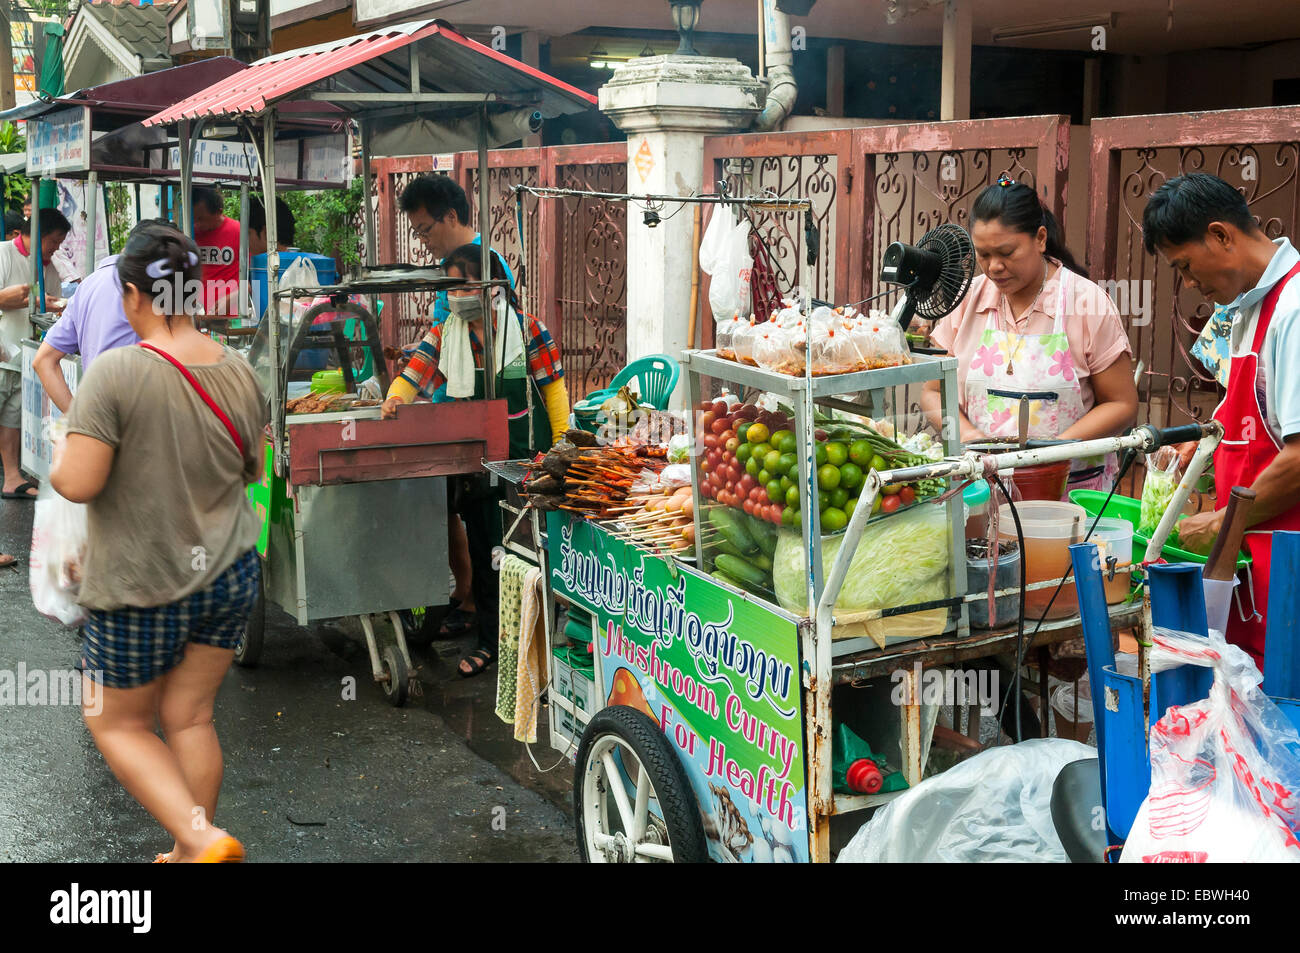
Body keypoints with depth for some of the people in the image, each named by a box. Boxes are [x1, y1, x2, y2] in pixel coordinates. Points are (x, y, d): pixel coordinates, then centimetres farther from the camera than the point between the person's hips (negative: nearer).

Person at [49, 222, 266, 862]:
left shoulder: (116, 372, -20)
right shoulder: (238, 372, -2)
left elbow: (77, 482, -23)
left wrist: (56, 461, -2)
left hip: (142, 591, -5)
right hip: (228, 576, 5)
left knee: (118, 725, 14)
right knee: (190, 719, 17)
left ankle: (202, 837, 0)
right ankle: (188, 855, 27)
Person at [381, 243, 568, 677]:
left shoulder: (526, 329, -3)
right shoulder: (445, 335, 7)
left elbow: (553, 387, 0)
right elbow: (418, 369, -5)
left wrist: (561, 444, -3)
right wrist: (396, 395, -27)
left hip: (525, 459, -3)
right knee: (483, 549, 9)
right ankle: (490, 639, 19)